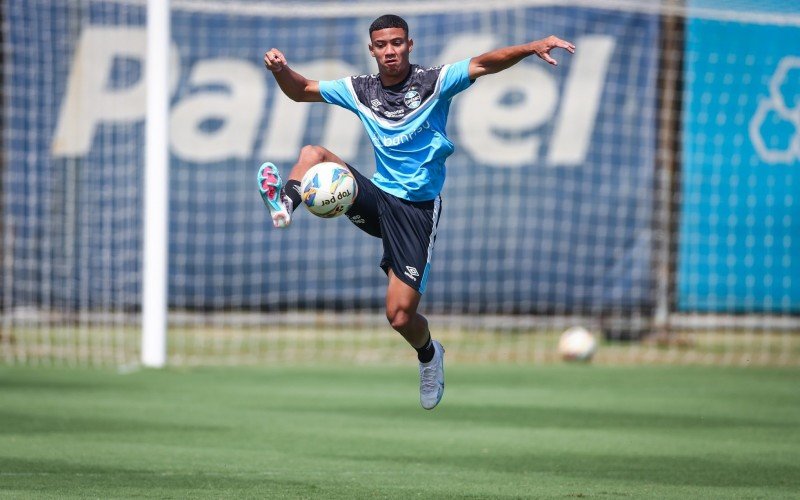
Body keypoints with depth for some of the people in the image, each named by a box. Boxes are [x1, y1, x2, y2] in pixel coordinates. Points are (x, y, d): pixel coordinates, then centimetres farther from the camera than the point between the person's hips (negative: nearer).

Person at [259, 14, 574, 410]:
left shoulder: (434, 82, -8)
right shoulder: (360, 89, 5)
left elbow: (483, 64, -21)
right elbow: (301, 91, 12)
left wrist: (531, 48, -37)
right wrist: (281, 70, -10)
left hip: (417, 208, -4)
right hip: (377, 198, 4)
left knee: (400, 316, -8)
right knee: (313, 154, -15)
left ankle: (428, 354, 24)